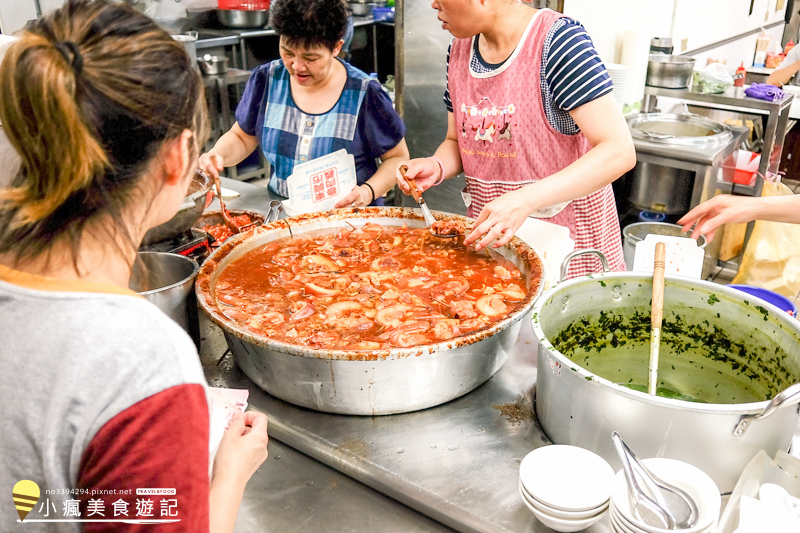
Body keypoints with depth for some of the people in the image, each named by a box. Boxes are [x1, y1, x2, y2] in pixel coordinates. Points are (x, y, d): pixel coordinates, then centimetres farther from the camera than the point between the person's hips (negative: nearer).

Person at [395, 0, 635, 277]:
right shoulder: (459, 49, 3)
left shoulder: (558, 39, -18)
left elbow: (619, 151, -25)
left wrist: (525, 200, -34)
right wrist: (436, 167, -10)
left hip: (565, 233, -5)